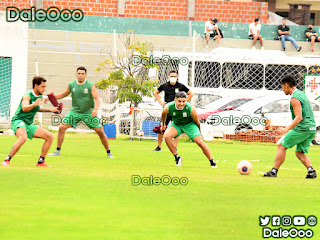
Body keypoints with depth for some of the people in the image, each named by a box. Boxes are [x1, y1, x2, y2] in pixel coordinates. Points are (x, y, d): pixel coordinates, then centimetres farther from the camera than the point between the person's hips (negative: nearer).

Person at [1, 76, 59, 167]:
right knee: (23, 138, -40)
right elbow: (24, 108, -34)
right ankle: (6, 161, -33)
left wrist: (50, 110, 28)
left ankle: (41, 162, 10)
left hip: (28, 125, 9)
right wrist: (34, 104, -51)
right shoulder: (27, 96, -15)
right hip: (18, 121, -9)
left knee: (50, 136, 3)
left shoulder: (40, 97, 12)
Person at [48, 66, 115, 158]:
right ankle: (57, 151, 2)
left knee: (100, 131, -9)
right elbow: (64, 94, 17)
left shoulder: (90, 86, -11)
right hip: (75, 111, 3)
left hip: (88, 112, -2)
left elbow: (97, 99, -16)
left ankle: (109, 153, 7)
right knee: (61, 127, -11)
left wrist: (95, 109, -35)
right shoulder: (71, 85, -2)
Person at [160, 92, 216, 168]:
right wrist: (163, 124, 16)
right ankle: (177, 157, -10)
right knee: (167, 136, -26)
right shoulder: (168, 107, -27)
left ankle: (212, 162, -3)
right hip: (176, 124, 2)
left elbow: (197, 122, -12)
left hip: (189, 124, -2)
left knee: (200, 141, -18)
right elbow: (163, 114, 0)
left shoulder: (191, 109, -31)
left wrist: (199, 132, 3)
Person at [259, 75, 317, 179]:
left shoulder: (294, 99, -12)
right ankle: (311, 171, -7)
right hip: (311, 128, 9)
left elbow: (299, 117, -20)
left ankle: (273, 171, -1)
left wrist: (287, 129, -22)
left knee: (282, 147, 0)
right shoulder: (301, 94, 18)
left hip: (302, 128, -9)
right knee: (300, 153, 13)